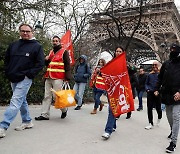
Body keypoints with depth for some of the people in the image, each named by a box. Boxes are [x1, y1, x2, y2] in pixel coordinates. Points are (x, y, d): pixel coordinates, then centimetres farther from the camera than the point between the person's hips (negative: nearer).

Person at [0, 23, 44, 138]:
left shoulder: (37, 46, -1)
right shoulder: (13, 45, 13)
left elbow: (40, 63, -7)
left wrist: (29, 74, -13)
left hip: (25, 79, -6)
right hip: (13, 79, 7)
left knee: (15, 102, -11)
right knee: (22, 101, 15)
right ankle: (27, 122, 28)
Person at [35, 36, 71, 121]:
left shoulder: (64, 52, 1)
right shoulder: (51, 52, 20)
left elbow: (67, 65, -5)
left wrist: (67, 77, -14)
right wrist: (46, 60, 6)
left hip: (58, 78, -6)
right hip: (48, 77, 6)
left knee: (56, 96, -6)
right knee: (47, 96, 4)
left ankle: (64, 110, 19)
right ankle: (45, 115, 7)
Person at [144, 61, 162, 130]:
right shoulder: (150, 74, 9)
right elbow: (146, 83, 15)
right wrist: (147, 89, -2)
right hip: (150, 93, 3)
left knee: (158, 108, 7)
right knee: (149, 108, 0)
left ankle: (159, 118, 40)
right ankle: (151, 123, 10)